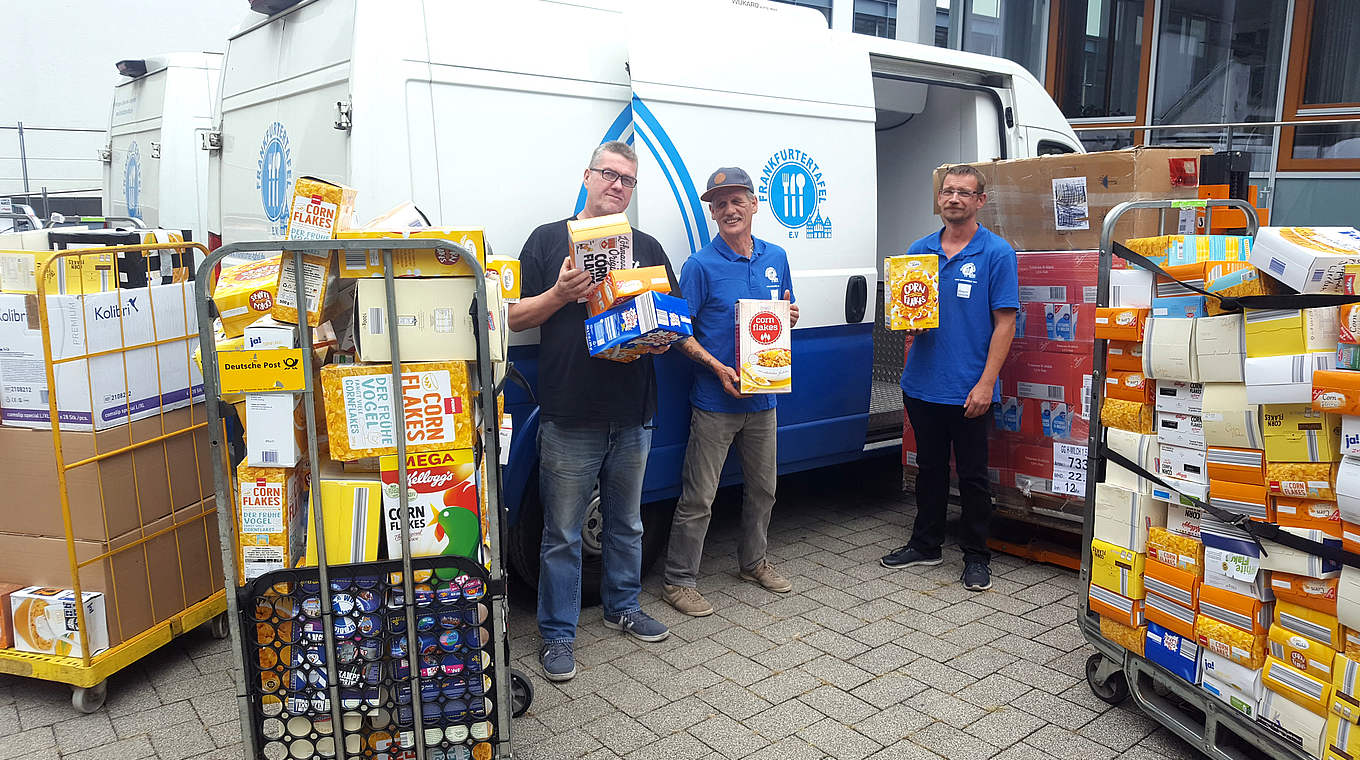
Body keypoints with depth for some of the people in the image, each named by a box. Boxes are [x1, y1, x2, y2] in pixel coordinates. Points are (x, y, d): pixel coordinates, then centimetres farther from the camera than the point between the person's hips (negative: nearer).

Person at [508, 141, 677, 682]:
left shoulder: (647, 247, 13)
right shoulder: (550, 240, 3)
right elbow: (515, 316, 1)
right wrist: (559, 294, -16)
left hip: (632, 416, 4)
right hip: (569, 418, -4)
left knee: (626, 523, 18)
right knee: (563, 533, 4)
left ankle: (623, 607, 37)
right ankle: (558, 634, 18)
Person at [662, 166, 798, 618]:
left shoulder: (776, 258, 8)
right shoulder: (701, 266, -8)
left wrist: (790, 316, -4)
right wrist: (718, 368, -21)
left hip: (763, 397, 6)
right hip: (715, 400, -5)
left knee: (763, 487, 18)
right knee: (698, 497, -1)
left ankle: (753, 562, 37)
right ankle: (679, 581, 12)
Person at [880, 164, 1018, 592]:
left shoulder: (997, 253, -5)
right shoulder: (919, 251, 8)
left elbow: (1005, 323, -8)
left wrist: (986, 384, -15)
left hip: (969, 391, -4)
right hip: (922, 384, 4)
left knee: (972, 476, 7)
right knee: (930, 468, 17)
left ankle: (976, 557, 21)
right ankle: (926, 545, 31)